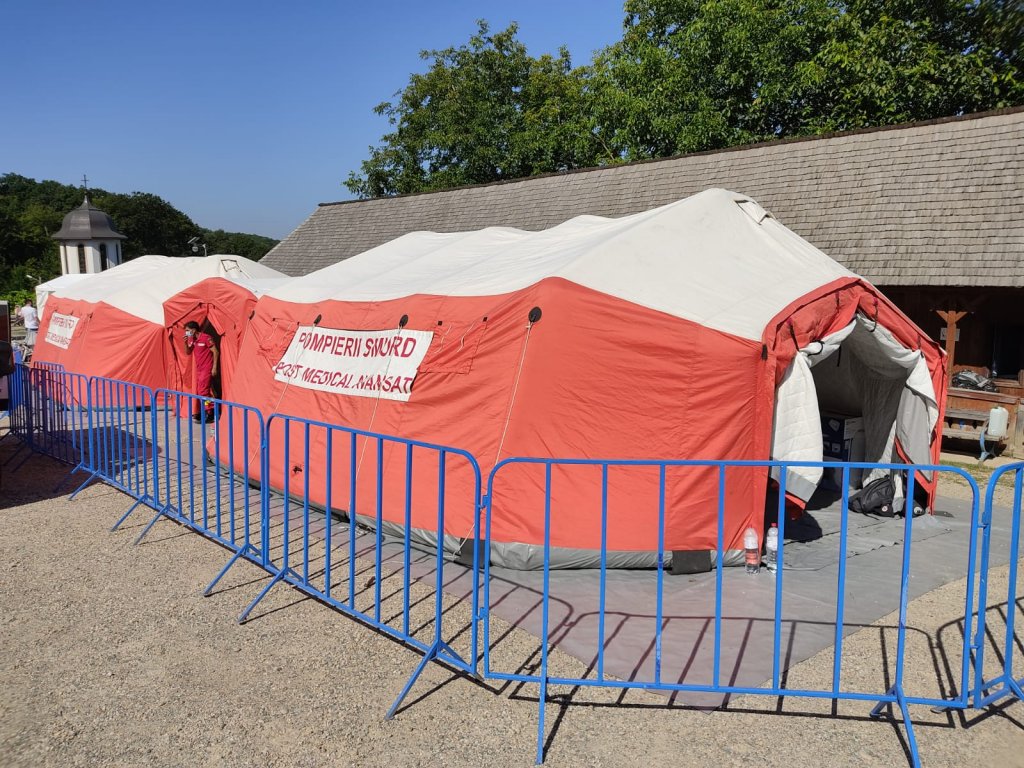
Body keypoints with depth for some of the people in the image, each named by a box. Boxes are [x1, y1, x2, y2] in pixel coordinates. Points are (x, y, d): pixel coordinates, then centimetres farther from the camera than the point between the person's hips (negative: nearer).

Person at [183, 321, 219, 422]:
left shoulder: (206, 338, -15)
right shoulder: (192, 340, 8)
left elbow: (215, 352, -15)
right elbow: (188, 352, 17)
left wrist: (214, 367, -18)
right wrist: (186, 343, -2)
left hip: (207, 369, -9)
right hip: (199, 369, 9)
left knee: (203, 391, -11)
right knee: (199, 391, 11)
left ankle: (208, 414, -6)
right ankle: (202, 412, 19)